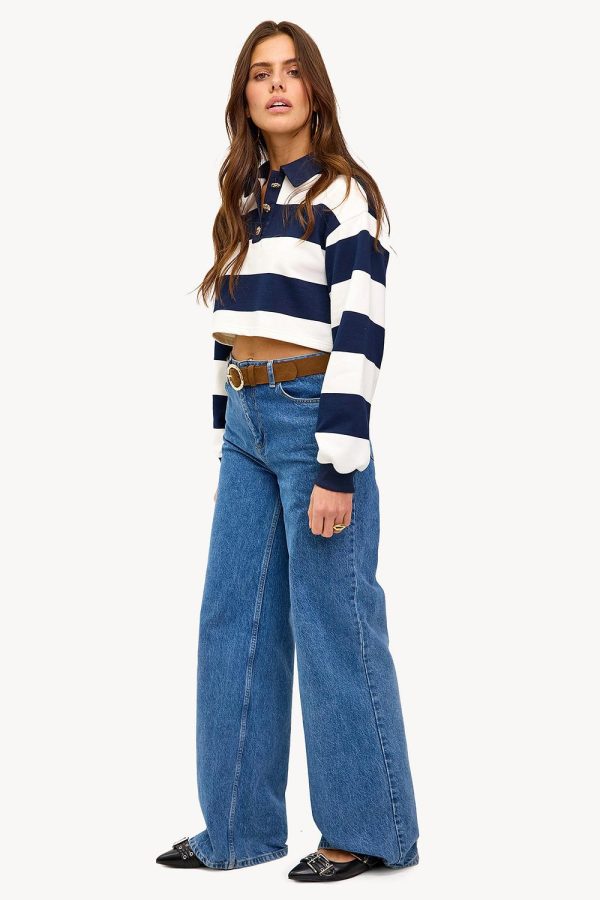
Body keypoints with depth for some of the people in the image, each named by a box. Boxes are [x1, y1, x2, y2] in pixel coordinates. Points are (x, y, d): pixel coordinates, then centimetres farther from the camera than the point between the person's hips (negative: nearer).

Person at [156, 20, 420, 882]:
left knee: (333, 624, -2)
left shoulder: (343, 195, -7)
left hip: (314, 419, -7)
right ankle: (238, 827, 18)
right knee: (234, 622, 8)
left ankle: (368, 829, 12)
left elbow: (360, 333, -13)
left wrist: (339, 469, -18)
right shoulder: (244, 201, 15)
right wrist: (225, 434, 15)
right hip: (246, 422, 7)